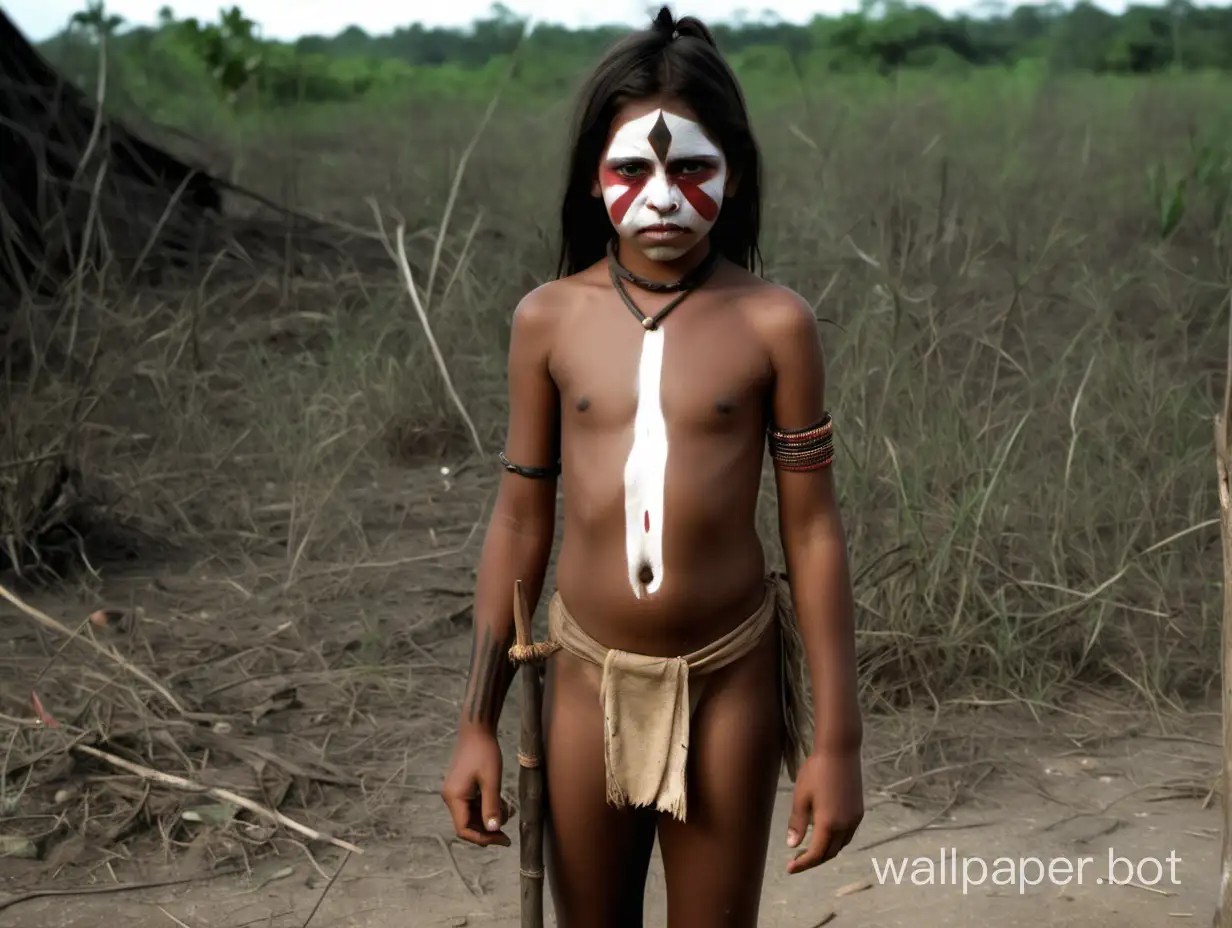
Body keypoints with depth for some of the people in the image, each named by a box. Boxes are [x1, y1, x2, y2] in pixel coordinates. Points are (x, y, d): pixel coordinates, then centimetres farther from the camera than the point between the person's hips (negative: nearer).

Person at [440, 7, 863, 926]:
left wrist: (837, 740, -6)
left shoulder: (775, 322, -11)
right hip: (588, 676, 2)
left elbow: (813, 529, -7)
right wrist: (478, 722, 3)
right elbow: (520, 522, 2)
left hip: (727, 679, -2)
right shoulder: (548, 319, -4)